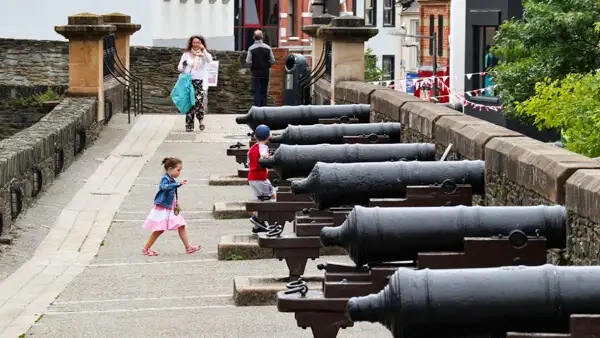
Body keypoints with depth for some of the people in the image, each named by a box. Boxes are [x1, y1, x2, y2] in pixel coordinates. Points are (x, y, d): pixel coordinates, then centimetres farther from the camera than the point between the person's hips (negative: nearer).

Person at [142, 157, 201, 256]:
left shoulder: (172, 180, 9)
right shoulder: (165, 179, -17)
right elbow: (164, 187, -41)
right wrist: (178, 184, -45)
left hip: (171, 210, 8)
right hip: (162, 209, -8)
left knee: (181, 226, 3)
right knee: (159, 230, -2)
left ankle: (188, 247, 7)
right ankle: (146, 248, 10)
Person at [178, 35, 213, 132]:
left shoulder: (204, 54, 9)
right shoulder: (186, 54, 11)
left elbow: (209, 61, -13)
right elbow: (179, 68, 11)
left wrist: (204, 50, -18)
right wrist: (183, 66, -11)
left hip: (200, 81, -1)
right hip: (189, 81, 1)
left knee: (199, 101, -19)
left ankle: (200, 120, 0)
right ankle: (189, 125, 2)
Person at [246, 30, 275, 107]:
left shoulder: (251, 49, -10)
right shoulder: (268, 48, -3)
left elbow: (248, 62, -11)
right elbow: (272, 61, 0)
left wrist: (252, 67, 8)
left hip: (255, 73, -2)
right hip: (265, 73, 2)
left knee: (256, 92, -1)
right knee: (264, 92, 11)